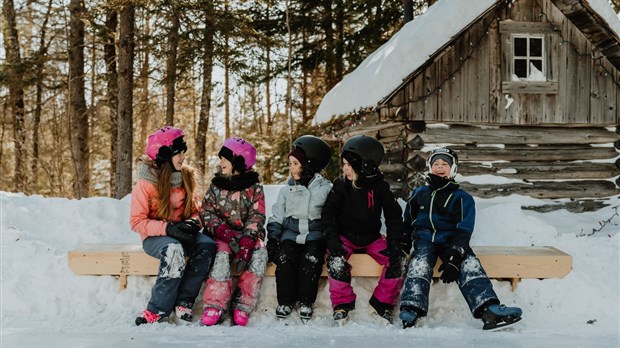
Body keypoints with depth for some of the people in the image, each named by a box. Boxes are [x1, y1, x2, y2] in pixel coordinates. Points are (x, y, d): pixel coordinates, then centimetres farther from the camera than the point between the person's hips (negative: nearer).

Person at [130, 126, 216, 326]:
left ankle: (183, 302, -18)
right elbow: (137, 221, -13)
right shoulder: (146, 183, -11)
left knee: (207, 245, -26)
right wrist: (168, 228, -25)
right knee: (174, 250, -37)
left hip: (182, 233, 5)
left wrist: (194, 221, -12)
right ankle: (159, 309, -24)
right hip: (155, 236, -4)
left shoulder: (186, 177, 5)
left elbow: (194, 209, 13)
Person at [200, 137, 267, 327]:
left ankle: (242, 305, -27)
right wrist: (224, 231, -20)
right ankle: (215, 304, -30)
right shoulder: (216, 185, 9)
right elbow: (207, 213, 0)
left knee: (260, 253, -31)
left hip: (248, 235, 0)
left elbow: (257, 217, -6)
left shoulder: (254, 188, 3)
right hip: (222, 236, 0)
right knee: (222, 254, -32)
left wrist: (247, 240, -25)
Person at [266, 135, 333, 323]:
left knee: (311, 257, -32)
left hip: (315, 234, -2)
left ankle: (306, 302, -19)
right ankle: (285, 301, -16)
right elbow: (276, 217, 13)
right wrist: (272, 239, -2)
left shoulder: (325, 188, 5)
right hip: (291, 233, 2)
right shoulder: (286, 189, 14)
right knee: (285, 257, -28)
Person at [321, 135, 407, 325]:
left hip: (372, 237, 1)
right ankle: (342, 305, -13)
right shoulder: (341, 185, -5)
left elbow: (394, 216, 1)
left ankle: (382, 304, -4)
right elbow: (328, 213, -4)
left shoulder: (380, 187, -4)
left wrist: (394, 242, -11)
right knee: (336, 259, -31)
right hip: (345, 236, -1)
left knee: (397, 260, -20)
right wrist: (332, 238, -19)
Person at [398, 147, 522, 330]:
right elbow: (407, 223, 27)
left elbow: (463, 231, -3)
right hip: (424, 238, 1)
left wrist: (454, 257, -18)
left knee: (468, 263, -29)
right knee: (420, 261, -31)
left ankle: (489, 310, -46)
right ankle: (410, 311, -47)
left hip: (450, 239, -1)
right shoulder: (419, 193, 21)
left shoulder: (462, 198, 11)